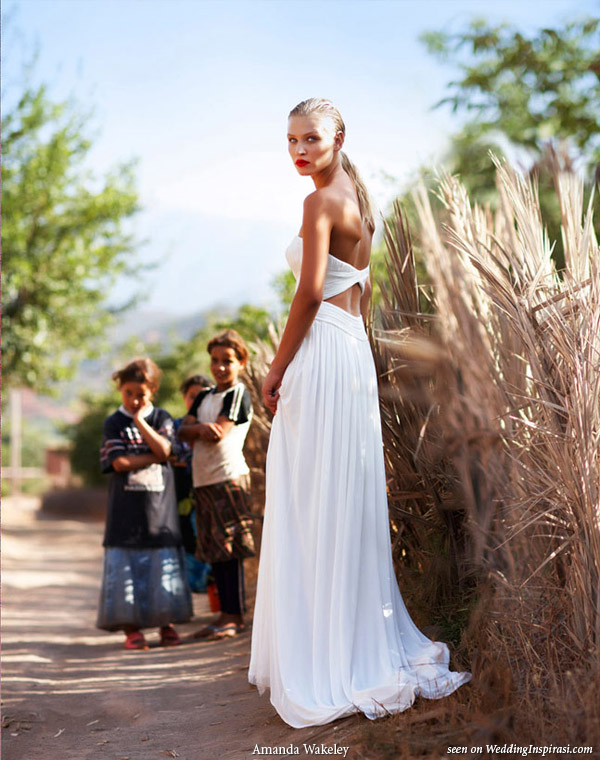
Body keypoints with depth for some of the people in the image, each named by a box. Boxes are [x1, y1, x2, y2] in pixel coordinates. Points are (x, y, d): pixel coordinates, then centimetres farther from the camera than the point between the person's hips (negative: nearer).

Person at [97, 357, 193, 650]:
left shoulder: (162, 418, 9)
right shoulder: (114, 423, 5)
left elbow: (163, 450, -9)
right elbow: (119, 463, -7)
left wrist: (140, 420, -8)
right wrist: (153, 456, -7)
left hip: (159, 504, 1)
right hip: (126, 506, -1)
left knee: (164, 566, 0)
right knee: (126, 568, -2)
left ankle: (166, 624, 11)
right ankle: (131, 628, 6)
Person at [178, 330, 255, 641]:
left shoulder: (238, 394, -4)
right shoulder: (204, 397, 19)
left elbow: (218, 433, -13)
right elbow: (183, 431, 9)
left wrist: (195, 429, 2)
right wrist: (201, 428, -11)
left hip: (228, 478, -8)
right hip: (203, 481, 8)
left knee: (230, 548, -7)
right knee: (214, 551, 9)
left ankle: (235, 617, -3)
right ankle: (226, 614, 15)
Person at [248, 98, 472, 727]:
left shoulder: (321, 202, -11)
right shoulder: (356, 199, 17)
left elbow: (310, 294, -16)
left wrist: (277, 369, -10)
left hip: (321, 352, -10)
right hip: (352, 349, 10)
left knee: (314, 503, -5)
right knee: (345, 501, 13)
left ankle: (323, 660, 0)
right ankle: (360, 644, 21)